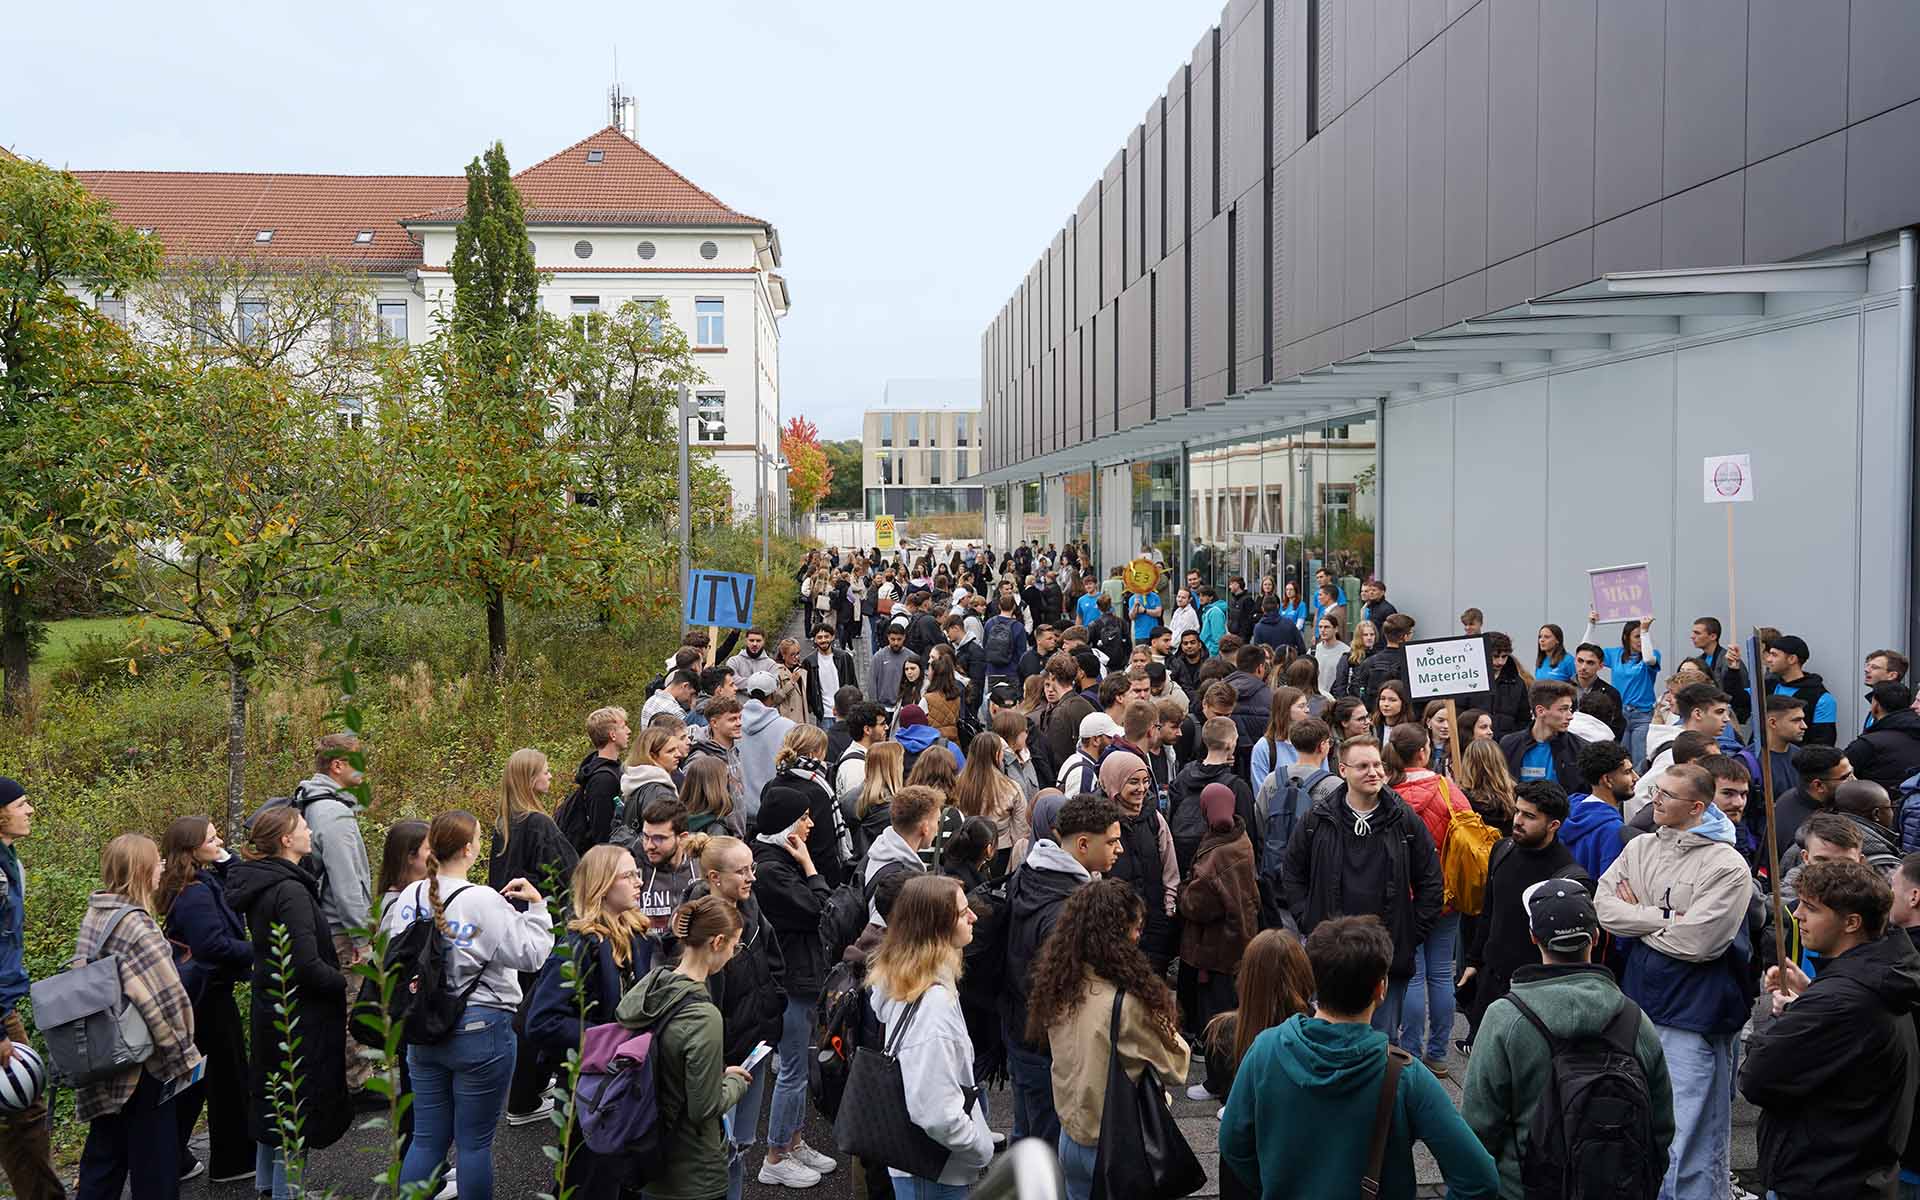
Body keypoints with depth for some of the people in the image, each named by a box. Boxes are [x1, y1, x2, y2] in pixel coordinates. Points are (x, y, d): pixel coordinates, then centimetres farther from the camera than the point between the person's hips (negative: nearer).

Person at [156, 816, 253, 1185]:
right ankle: (232, 1160, 16)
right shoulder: (196, 893, -23)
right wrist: (255, 952, -19)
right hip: (208, 993, -9)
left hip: (196, 992, 9)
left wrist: (227, 861, 0)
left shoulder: (205, 881, 6)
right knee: (227, 1074, 4)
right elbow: (213, 944, -30)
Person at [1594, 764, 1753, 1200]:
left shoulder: (1728, 866, -12)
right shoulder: (1640, 848, 6)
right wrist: (1666, 917, -14)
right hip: (1640, 1001, 6)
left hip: (1692, 1016, -6)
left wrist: (1636, 915, -8)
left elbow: (1695, 942, -20)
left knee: (1690, 1132, -2)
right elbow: (1603, 906, -4)